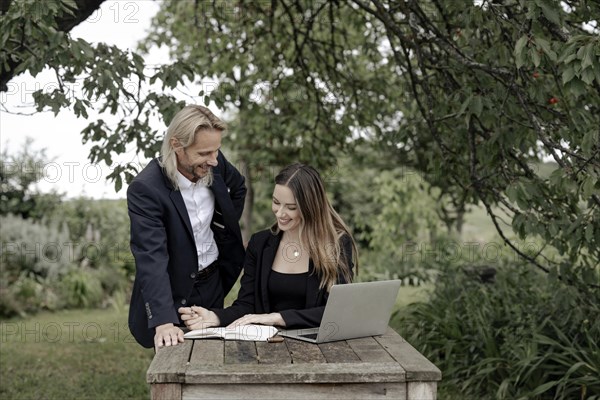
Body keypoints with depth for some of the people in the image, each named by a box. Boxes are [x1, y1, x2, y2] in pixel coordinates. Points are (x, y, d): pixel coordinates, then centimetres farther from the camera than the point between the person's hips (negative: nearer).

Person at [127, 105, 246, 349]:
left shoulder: (214, 164, -9)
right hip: (174, 295, -5)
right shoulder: (145, 189, -27)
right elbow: (152, 257, -35)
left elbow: (238, 188, 15)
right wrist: (163, 321, -44)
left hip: (214, 283, 5)